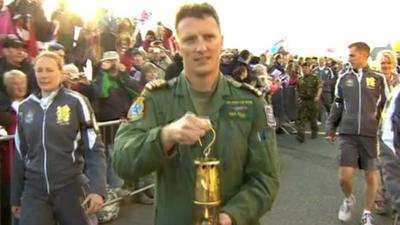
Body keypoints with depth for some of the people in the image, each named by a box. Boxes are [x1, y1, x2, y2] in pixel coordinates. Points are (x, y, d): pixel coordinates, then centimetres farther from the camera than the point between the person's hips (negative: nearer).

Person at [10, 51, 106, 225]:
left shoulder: (76, 102, -7)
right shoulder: (25, 107, 6)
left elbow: (94, 148, -8)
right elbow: (20, 154, 13)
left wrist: (98, 189, -18)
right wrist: (16, 197, 16)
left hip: (71, 188, -3)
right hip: (34, 191, 3)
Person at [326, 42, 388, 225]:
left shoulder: (378, 78, 1)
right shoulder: (344, 78, 5)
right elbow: (337, 105, 14)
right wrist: (331, 128, 13)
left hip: (372, 134, -1)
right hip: (348, 134, 1)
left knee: (371, 176, 8)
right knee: (344, 176, -5)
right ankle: (348, 199, 29)